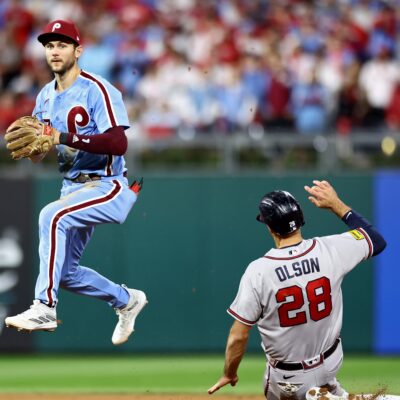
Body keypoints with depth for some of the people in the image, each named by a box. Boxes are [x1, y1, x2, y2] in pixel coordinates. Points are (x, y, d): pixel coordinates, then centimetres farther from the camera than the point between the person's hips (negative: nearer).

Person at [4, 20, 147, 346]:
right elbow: (39, 154, 15)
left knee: (52, 216, -33)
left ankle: (45, 308, -32)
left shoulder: (97, 91, -15)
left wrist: (65, 137, -32)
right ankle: (126, 300, 34)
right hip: (72, 186, 9)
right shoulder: (46, 96, 9)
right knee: (64, 272, 10)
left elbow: (119, 144, -26)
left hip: (107, 186, -9)